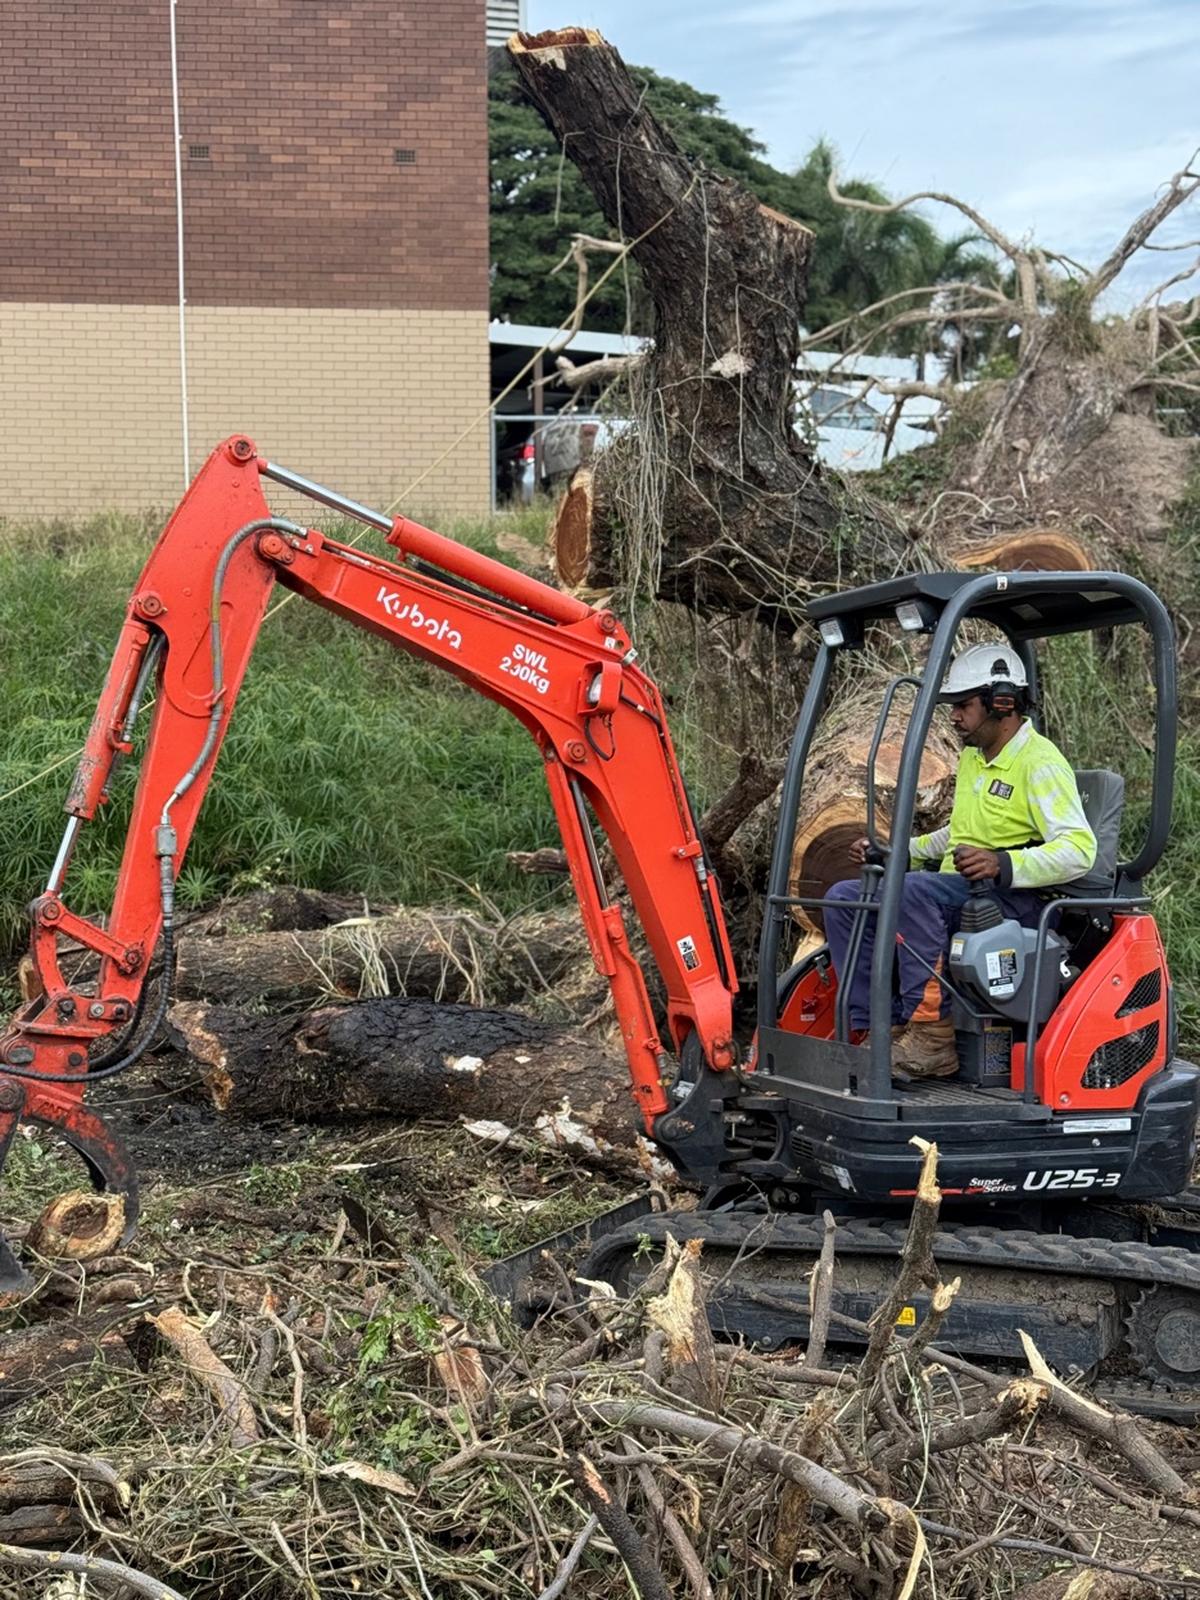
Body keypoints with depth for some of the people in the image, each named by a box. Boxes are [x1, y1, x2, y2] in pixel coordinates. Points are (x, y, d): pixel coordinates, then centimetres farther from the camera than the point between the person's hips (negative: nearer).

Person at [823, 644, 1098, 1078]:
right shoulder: (971, 757, 18)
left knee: (912, 891, -36)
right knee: (844, 898, -7)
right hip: (955, 892, 9)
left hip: (1012, 898, -9)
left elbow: (1079, 850, -21)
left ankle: (931, 1037, -33)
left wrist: (1003, 864, -35)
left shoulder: (1041, 762, -11)